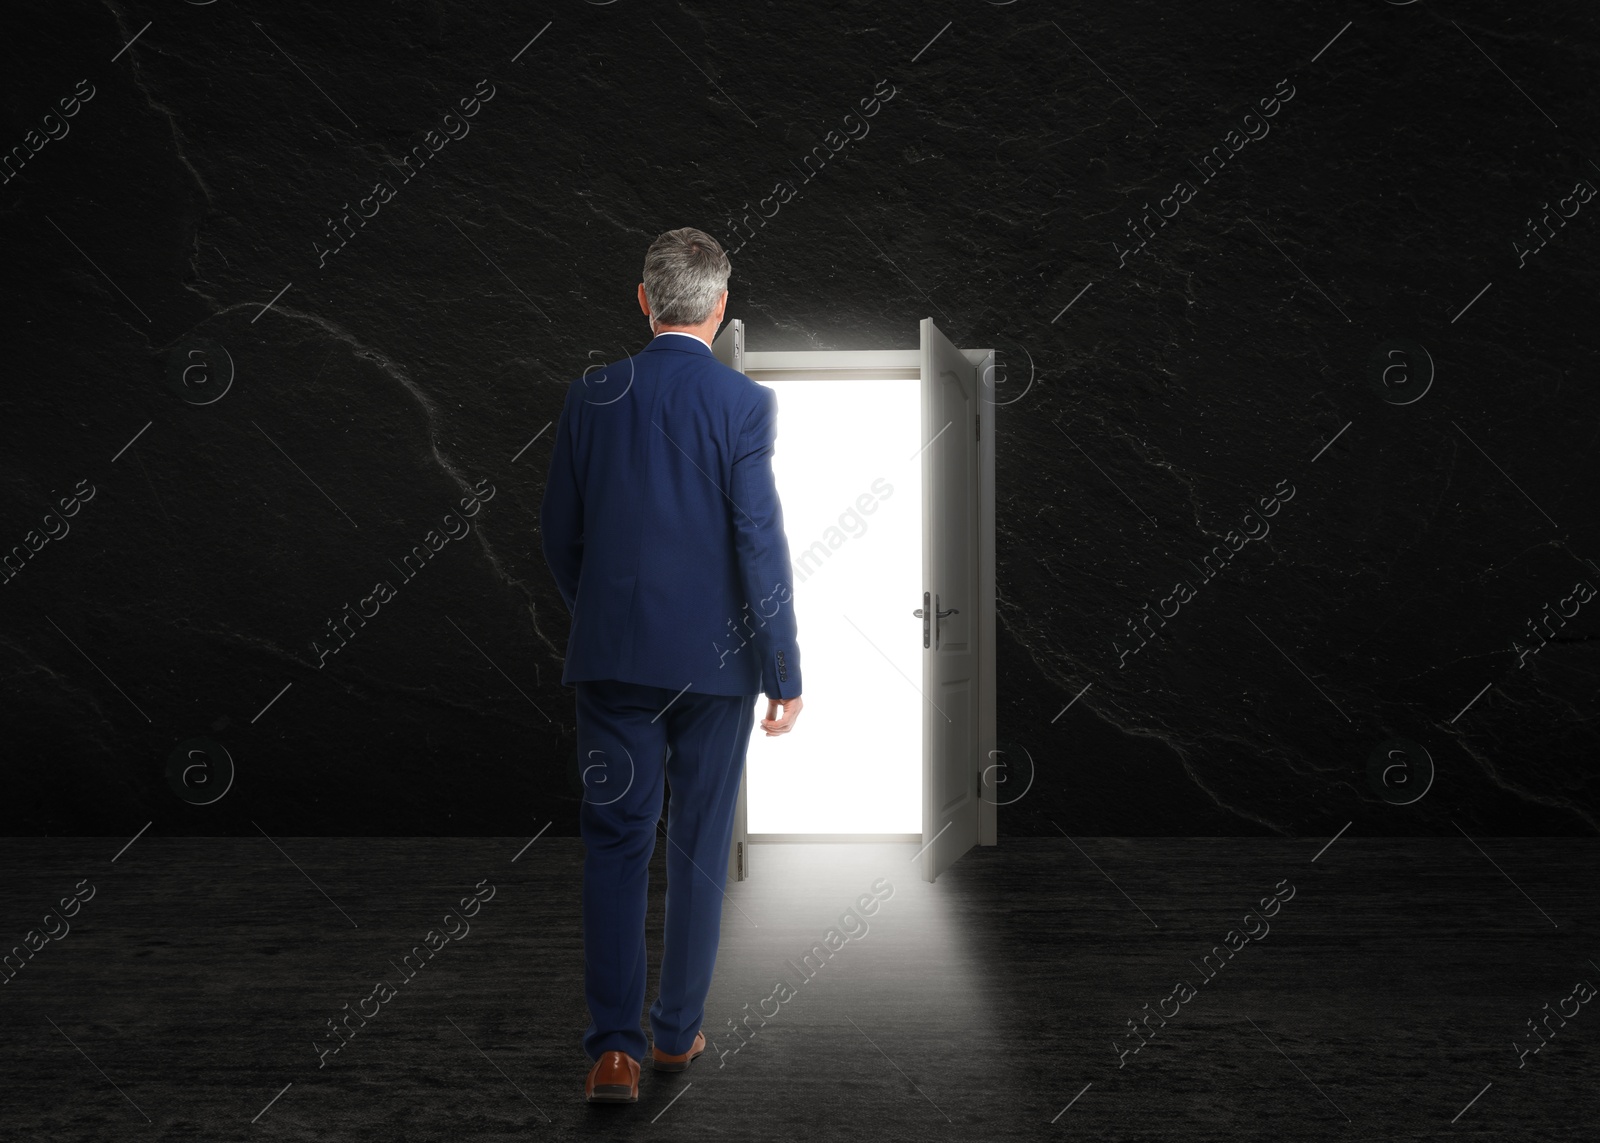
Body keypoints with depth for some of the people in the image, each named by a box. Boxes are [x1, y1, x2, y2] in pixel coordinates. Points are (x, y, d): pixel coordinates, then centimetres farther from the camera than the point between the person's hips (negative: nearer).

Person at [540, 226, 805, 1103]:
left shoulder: (590, 395, 0)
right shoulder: (744, 404, -10)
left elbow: (559, 532, 6)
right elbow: (760, 546, -12)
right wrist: (784, 673, -5)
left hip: (611, 655, 2)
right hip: (715, 660, -2)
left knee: (615, 845, 8)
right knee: (699, 848, 13)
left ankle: (613, 1048, 0)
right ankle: (677, 1031, 25)